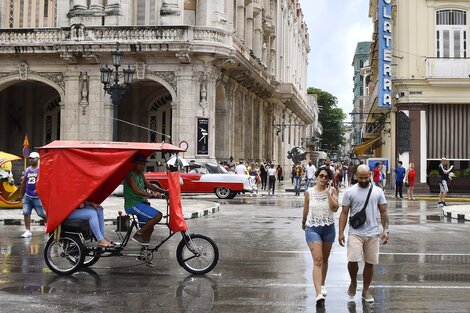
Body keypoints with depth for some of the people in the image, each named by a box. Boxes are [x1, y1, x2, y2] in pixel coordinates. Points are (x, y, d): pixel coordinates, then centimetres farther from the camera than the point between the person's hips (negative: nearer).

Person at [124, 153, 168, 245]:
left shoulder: (140, 174, 13)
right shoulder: (130, 175, -16)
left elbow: (149, 185, 13)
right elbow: (136, 191, -28)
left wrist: (164, 191, 1)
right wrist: (152, 195, -39)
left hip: (140, 203, 9)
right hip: (133, 204, -9)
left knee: (149, 227, 8)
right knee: (158, 215, -21)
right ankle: (138, 234, -14)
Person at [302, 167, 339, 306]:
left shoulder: (332, 190, -4)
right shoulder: (309, 192, -3)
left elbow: (335, 208, -16)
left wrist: (328, 193, -18)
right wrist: (303, 222, 24)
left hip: (328, 228, 2)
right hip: (312, 228, -2)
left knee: (324, 259, 17)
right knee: (317, 260, -13)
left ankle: (322, 285, 38)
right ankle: (319, 294, -20)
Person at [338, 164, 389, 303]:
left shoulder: (378, 191, 5)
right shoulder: (349, 192, 0)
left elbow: (383, 212, 7)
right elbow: (344, 213, 2)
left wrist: (385, 230, -3)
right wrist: (341, 232, -4)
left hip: (373, 233, 2)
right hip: (355, 233, -2)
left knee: (370, 263, 7)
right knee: (352, 260, -15)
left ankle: (366, 290, 24)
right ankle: (353, 282, 15)